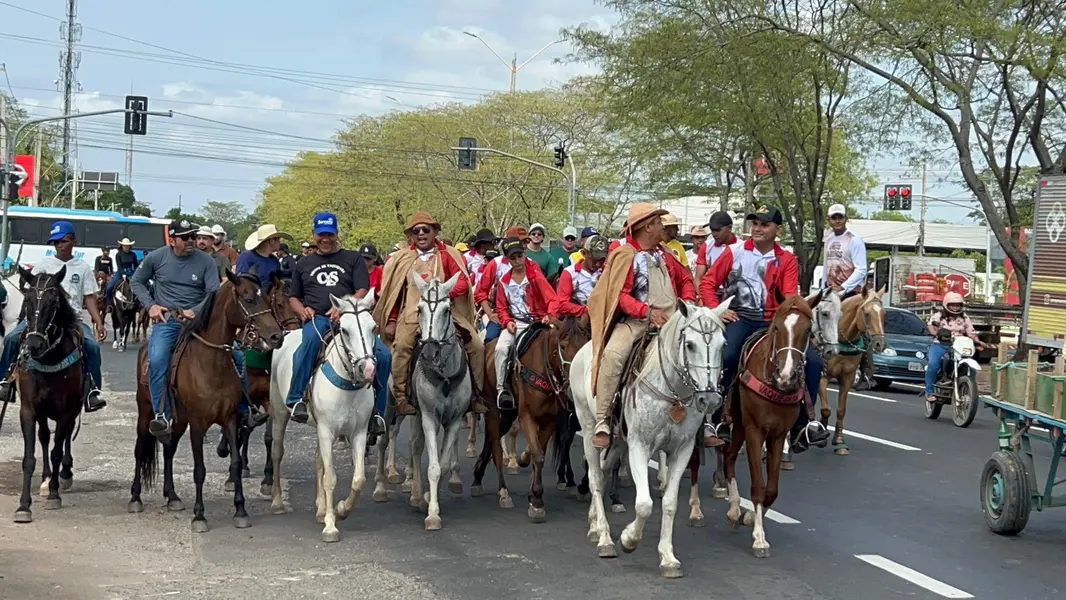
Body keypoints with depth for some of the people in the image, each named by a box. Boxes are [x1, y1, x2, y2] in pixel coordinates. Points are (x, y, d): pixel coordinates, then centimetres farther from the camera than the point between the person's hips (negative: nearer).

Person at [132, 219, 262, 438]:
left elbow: (214, 294, -3)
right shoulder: (156, 257, 1)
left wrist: (195, 311, -18)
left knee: (236, 355, -8)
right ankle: (161, 417, -23)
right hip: (166, 320, -1)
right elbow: (137, 282, 13)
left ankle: (244, 412, 6)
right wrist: (150, 305, -1)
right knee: (157, 360, -30)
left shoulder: (205, 261, 0)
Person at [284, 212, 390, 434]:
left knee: (382, 354, -22)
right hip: (316, 319, 0)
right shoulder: (304, 264, 24)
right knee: (310, 339, -39)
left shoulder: (353, 259, 15)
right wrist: (303, 311, 2)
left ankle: (377, 411, -7)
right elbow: (293, 297, 26)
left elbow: (363, 291, 3)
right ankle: (296, 399, -34)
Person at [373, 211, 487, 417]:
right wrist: (391, 321, 7)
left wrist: (445, 292, -21)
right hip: (412, 313, -1)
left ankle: (475, 394, 2)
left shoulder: (448, 255, 8)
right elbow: (394, 292, 13)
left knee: (477, 346, -11)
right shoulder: (402, 259, 11)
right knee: (401, 346, -29)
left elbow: (462, 282, -2)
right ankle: (401, 397, -20)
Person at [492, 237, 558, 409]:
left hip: (536, 322, -2)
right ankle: (502, 388, -16)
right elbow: (501, 308, 13)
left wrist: (550, 315, -27)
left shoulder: (535, 276, -1)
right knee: (501, 348, -24)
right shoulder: (504, 282, 8)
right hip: (514, 323, 2)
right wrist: (507, 321, -7)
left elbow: (551, 298, -8)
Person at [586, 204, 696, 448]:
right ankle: (602, 421, -26)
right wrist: (648, 311, -23)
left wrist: (688, 301, 9)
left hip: (671, 320, 6)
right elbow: (621, 295, -10)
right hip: (636, 321, -6)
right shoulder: (626, 256, -1)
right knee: (613, 354, -32)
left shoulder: (664, 255, 19)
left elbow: (685, 280, 30)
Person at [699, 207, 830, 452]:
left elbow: (790, 297, -1)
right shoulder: (734, 252, 6)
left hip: (772, 321, 3)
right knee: (726, 356, -34)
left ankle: (800, 427, -3)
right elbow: (708, 283, 7)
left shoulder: (787, 260, 9)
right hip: (738, 317, -3)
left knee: (813, 360, -10)